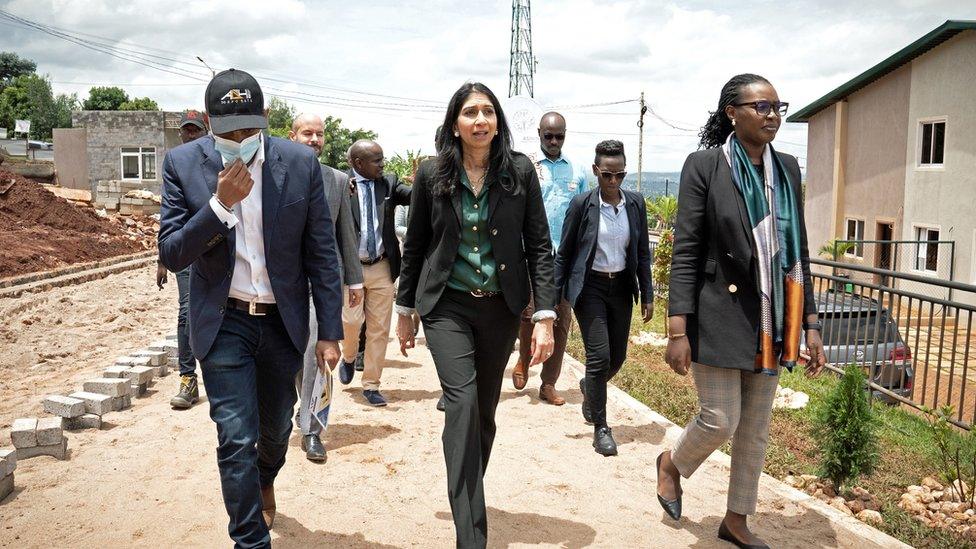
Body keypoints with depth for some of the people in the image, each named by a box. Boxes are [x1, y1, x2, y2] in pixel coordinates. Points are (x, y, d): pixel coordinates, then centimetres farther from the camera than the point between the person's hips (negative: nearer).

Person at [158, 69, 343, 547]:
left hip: (283, 321, 2)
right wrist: (220, 203, -25)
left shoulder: (299, 162, -8)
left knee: (275, 428, 20)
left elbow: (321, 254, -4)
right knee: (236, 439, -4)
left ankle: (264, 481, 53)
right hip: (223, 322, -1)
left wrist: (330, 332, -4)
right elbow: (171, 255, -10)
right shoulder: (183, 163, -8)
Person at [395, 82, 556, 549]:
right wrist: (405, 309, 10)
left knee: (484, 411, 11)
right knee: (462, 404, -16)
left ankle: (470, 494, 35)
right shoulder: (432, 174, -3)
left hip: (500, 308, 2)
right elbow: (415, 244, 6)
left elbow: (539, 246, -2)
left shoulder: (520, 172, -3)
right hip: (447, 305, -1)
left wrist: (545, 316, -9)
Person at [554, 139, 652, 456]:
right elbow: (564, 252, -4)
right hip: (590, 286, -4)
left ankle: (589, 387, 45)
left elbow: (643, 252, 7)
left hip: (621, 286, 4)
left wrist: (647, 295, 5)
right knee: (599, 356, -9)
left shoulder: (635, 203, 0)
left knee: (617, 357, 11)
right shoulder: (582, 204, -10)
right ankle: (600, 428, 6)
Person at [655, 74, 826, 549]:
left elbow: (798, 253, 12)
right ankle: (672, 464, 31)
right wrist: (678, 330, -15)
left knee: (756, 430, 12)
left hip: (770, 320, 6)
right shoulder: (705, 165, -8)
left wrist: (810, 323, 8)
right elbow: (685, 252, -11)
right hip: (720, 315, -5)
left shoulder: (786, 169, 8)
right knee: (720, 421, -2)